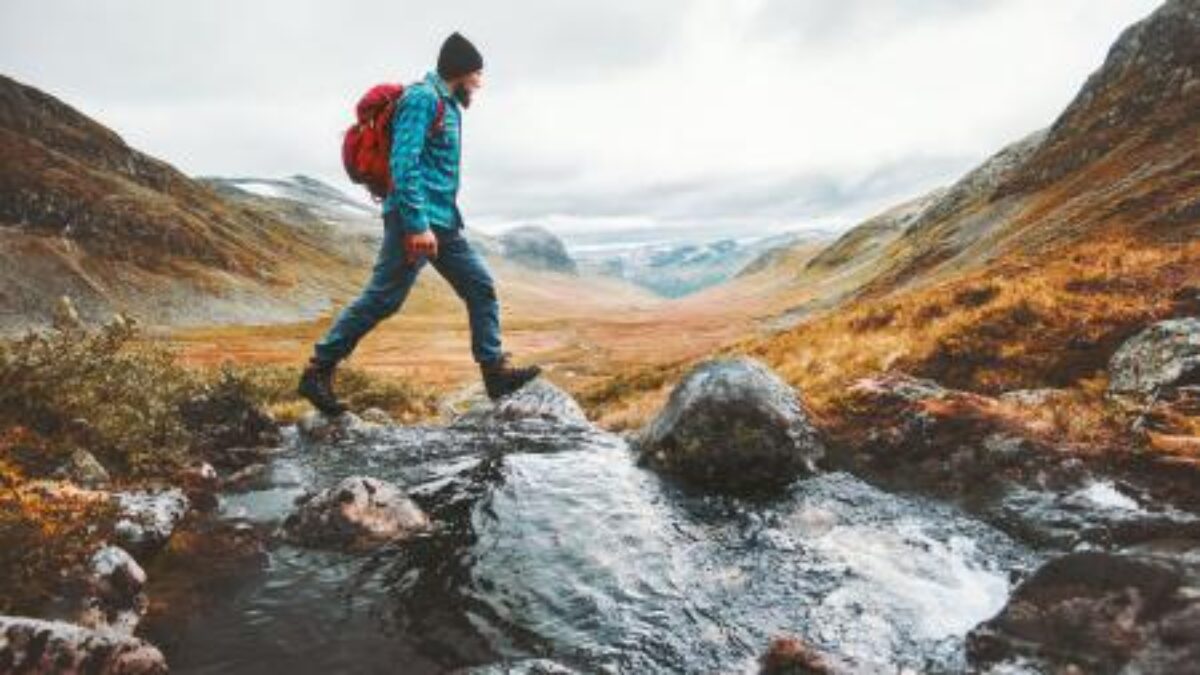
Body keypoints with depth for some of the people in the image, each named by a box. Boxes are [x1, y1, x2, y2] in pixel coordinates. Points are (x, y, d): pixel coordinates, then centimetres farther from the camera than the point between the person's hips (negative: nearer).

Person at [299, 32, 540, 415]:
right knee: (382, 298, -6)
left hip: (443, 222, 10)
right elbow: (404, 162, -19)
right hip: (416, 220, -10)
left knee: (481, 288, 5)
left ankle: (496, 371, 8)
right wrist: (417, 224, -25)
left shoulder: (447, 105, 20)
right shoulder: (422, 97, -9)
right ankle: (318, 371, 5)